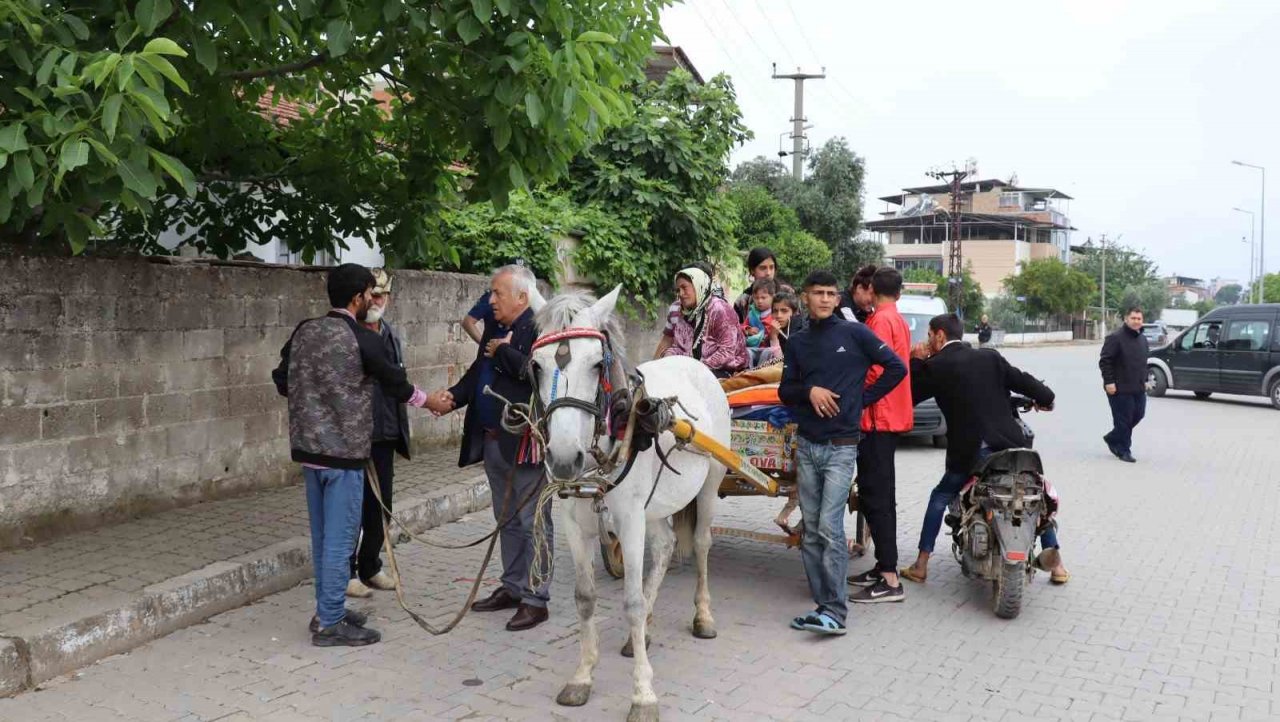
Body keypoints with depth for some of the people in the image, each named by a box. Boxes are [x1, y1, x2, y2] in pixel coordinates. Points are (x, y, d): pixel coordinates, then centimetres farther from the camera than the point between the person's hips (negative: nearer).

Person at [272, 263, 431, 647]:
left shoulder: (304, 331, 5)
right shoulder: (363, 340, -13)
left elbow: (281, 381, 11)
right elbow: (395, 383, -2)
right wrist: (427, 399, 17)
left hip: (308, 448, 7)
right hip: (343, 451, -7)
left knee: (322, 536, 16)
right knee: (340, 539, 1)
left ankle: (328, 609, 27)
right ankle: (329, 623, 8)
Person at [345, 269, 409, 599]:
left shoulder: (392, 336, 12)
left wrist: (401, 431, 17)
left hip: (384, 435, 6)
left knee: (380, 507, 13)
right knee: (353, 508, 3)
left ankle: (370, 567, 27)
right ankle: (346, 572, 16)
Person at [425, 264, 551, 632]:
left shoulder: (540, 328, -14)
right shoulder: (495, 329, 13)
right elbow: (477, 374, 15)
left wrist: (503, 352, -16)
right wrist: (451, 397, -3)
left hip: (525, 443, -9)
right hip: (493, 441, 9)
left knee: (533, 523, 1)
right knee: (507, 520, 19)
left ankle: (534, 598, 10)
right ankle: (512, 587, 32)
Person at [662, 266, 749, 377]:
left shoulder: (719, 309, -9)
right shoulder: (684, 314, 13)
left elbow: (726, 352, -17)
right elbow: (677, 346, 12)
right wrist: (668, 357, -10)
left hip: (725, 371, -6)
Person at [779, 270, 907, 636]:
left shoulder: (854, 333, -1)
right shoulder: (797, 342, 11)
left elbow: (896, 368, 0)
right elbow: (785, 390, 11)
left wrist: (862, 399, -3)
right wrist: (809, 391, -9)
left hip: (841, 446, -5)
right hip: (806, 445, 5)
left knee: (830, 528, -12)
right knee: (811, 530, 7)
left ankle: (835, 612, -7)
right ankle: (822, 602, 16)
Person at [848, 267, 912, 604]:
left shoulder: (880, 320, -13)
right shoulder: (899, 320, 16)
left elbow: (876, 371, -19)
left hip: (878, 416, -10)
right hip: (893, 415, 10)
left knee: (875, 497, -8)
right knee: (881, 496, 16)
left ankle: (890, 581, -7)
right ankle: (885, 568, 24)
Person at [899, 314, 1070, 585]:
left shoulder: (935, 366, -5)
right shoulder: (990, 357, 5)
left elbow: (909, 396, 2)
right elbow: (1024, 381, 8)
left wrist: (917, 361, 9)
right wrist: (1045, 399, 27)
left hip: (968, 452, -3)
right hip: (1010, 444, 3)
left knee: (940, 497, 16)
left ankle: (921, 565, 12)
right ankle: (1056, 563, 21)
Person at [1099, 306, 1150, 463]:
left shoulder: (1142, 339, 15)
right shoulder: (1115, 337, -12)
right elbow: (1104, 361, -15)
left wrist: (1145, 380, 20)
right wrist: (1109, 381, -19)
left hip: (1138, 388, 8)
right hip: (1120, 389, -8)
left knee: (1138, 415, 12)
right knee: (1123, 419, -3)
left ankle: (1113, 438, 29)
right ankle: (1123, 450, 9)